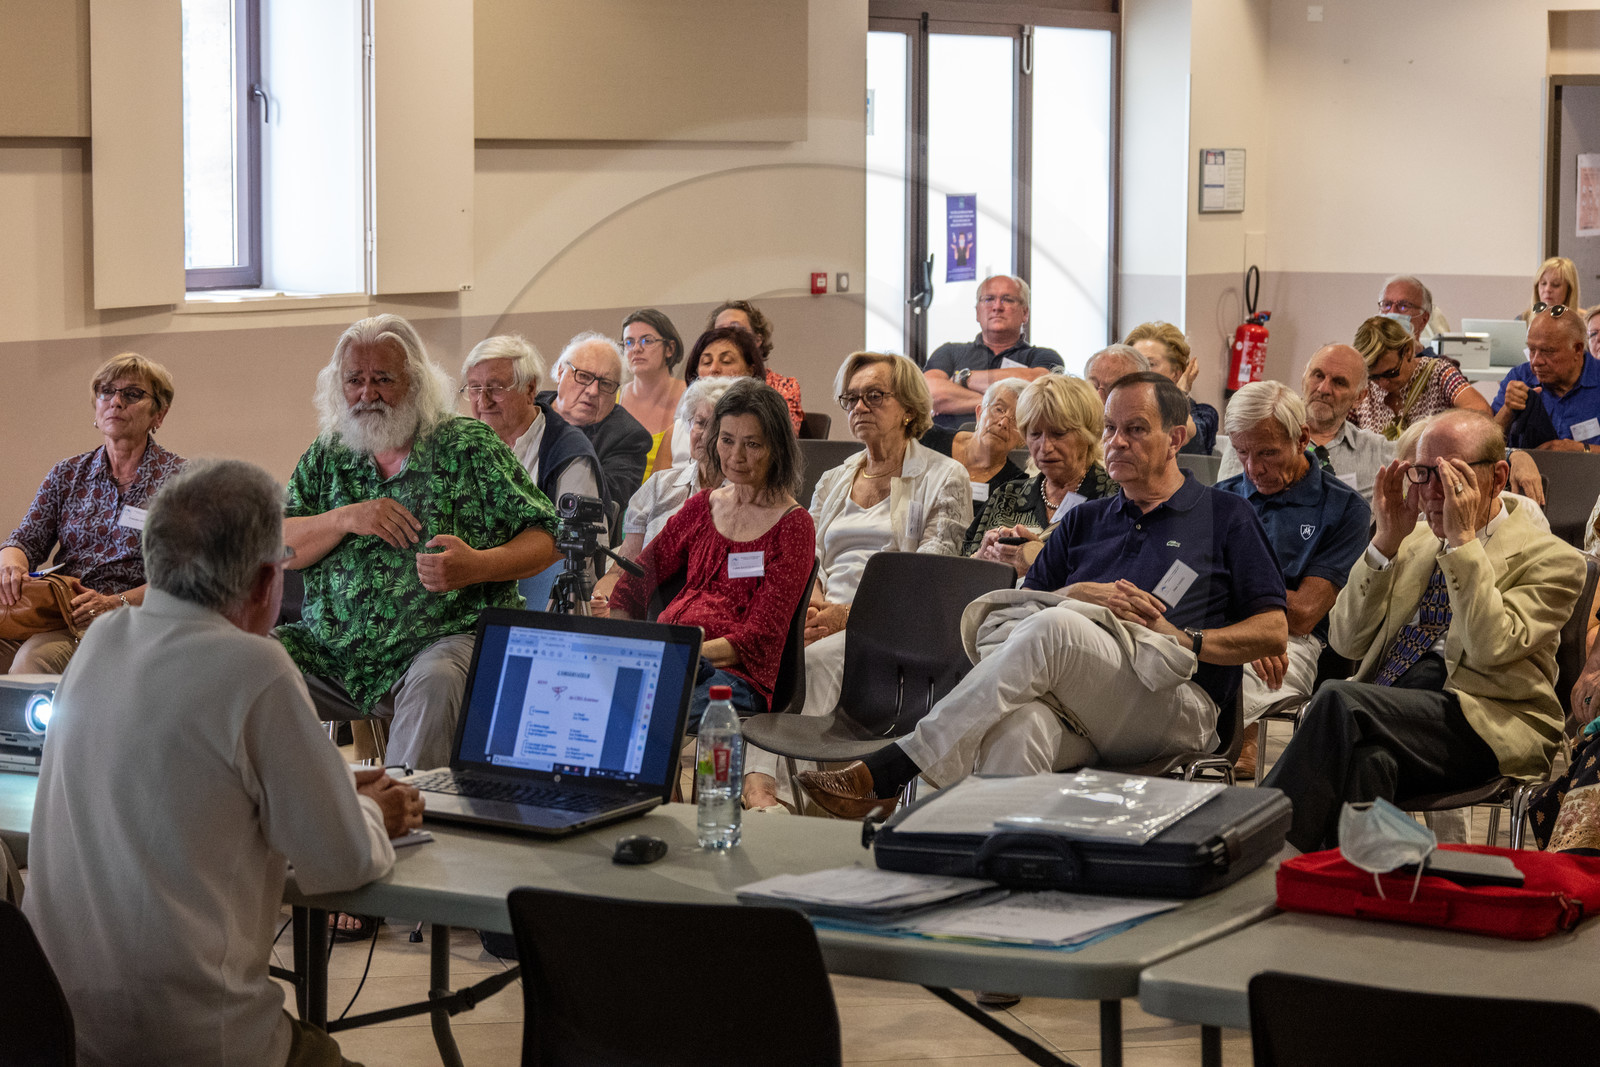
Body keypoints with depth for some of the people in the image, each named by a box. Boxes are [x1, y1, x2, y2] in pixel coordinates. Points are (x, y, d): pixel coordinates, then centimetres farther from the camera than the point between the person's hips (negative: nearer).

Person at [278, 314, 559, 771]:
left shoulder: (469, 446, 3)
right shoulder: (326, 456, 15)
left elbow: (546, 537, 0)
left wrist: (478, 566, -18)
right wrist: (345, 519, -8)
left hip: (443, 640, -4)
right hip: (328, 646, 4)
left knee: (436, 681, -38)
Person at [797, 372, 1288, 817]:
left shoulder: (1226, 517, 17)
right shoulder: (1084, 520, 30)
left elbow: (1273, 632, 10)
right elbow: (1021, 607, 22)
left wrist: (1183, 640, -6)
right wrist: (1076, 595, 0)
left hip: (1175, 706, -4)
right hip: (1074, 707, 4)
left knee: (1054, 629, -33)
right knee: (1015, 729, -37)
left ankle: (889, 772, -38)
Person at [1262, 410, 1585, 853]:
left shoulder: (1550, 560, 5)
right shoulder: (1412, 543, 24)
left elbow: (1491, 647, -12)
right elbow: (1347, 642, 14)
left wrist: (1462, 539, -10)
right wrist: (1386, 539, 5)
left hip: (1486, 727, -4)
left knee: (1339, 700, -30)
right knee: (1369, 758, -36)